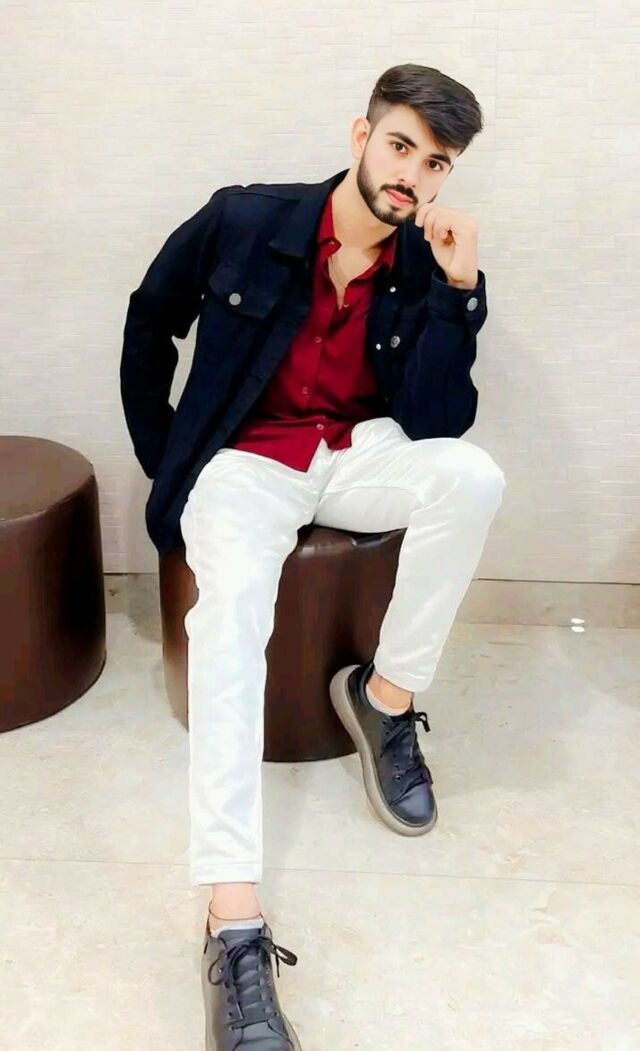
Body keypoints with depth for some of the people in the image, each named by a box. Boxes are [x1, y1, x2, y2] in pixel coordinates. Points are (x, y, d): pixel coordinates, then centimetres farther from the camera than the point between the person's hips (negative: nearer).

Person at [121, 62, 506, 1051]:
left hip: (358, 455, 3)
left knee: (471, 475, -30)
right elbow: (148, 325, 8)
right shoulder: (242, 221, -7)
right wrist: (163, 461, 7)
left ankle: (386, 695, -9)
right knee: (231, 609, -33)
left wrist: (459, 287, -20)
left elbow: (433, 423, -12)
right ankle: (235, 923, -39)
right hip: (244, 462, -2)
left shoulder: (427, 267, -2)